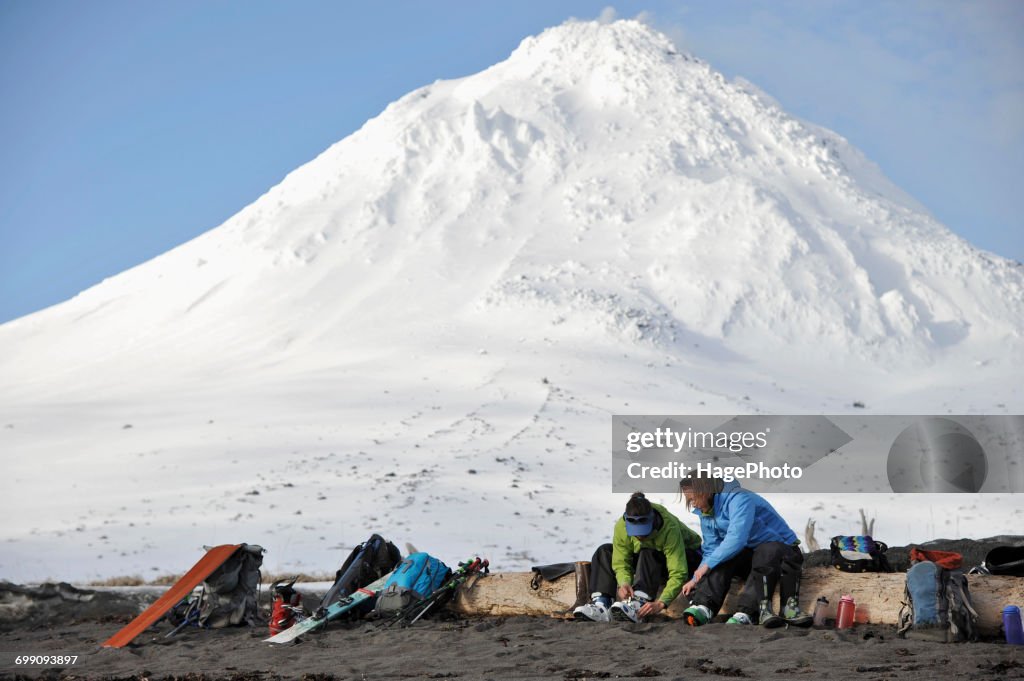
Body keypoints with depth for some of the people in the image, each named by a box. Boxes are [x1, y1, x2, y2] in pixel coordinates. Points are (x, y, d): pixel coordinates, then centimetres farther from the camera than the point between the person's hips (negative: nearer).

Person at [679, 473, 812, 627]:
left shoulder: (738, 499, -25)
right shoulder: (706, 513, 2)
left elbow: (737, 538, -36)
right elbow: (711, 551, 4)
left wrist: (707, 564, -31)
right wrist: (695, 579, -9)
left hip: (780, 547, -7)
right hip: (750, 554, 7)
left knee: (768, 552, -39)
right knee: (723, 557, -21)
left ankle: (746, 612, -47)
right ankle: (702, 606, -37)